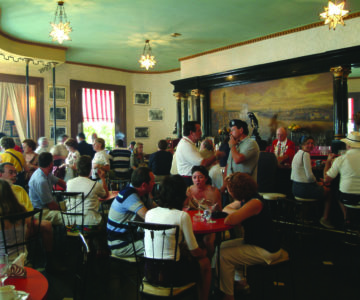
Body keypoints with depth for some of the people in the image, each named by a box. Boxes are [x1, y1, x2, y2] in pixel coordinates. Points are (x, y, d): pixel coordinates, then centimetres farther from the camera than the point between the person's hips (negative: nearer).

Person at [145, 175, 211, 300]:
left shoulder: (149, 213, 1)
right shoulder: (182, 216, -15)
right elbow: (195, 252, -6)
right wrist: (204, 252, 15)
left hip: (149, 272, 6)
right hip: (170, 274, -5)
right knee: (205, 262, 20)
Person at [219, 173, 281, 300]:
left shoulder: (255, 203, -27)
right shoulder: (243, 200, 2)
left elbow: (230, 220, -35)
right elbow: (226, 209, 14)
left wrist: (234, 213, -12)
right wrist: (236, 213, -7)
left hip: (266, 251, -10)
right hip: (252, 242, 10)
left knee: (224, 256, -13)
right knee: (223, 246, 17)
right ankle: (241, 281, 26)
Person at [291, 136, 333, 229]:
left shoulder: (297, 154, 14)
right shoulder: (305, 154, -15)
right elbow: (309, 176, -18)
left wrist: (316, 182, 12)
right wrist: (317, 183, 1)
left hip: (295, 187, 9)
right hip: (304, 189, -9)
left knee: (321, 188, 26)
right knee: (329, 192, 7)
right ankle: (325, 218, 12)